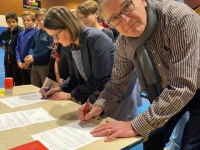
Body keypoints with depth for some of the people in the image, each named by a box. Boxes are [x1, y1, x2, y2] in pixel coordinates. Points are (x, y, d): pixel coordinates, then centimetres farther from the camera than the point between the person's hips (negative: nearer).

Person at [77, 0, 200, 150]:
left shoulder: (178, 17, -34)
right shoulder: (123, 43, -16)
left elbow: (184, 86, -37)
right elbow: (118, 80, -1)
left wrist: (136, 126, -36)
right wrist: (99, 105, -20)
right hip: (164, 92, 4)